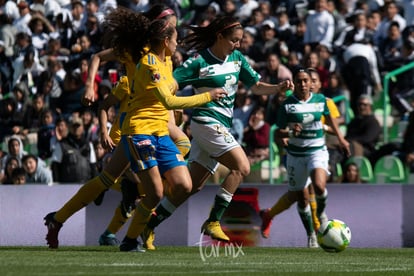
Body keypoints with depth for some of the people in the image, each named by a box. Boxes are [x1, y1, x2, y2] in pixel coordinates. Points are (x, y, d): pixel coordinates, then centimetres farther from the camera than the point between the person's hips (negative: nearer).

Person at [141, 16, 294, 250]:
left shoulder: (237, 58, 10)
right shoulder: (199, 61, -11)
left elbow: (256, 86, 14)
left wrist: (279, 88, -3)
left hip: (222, 127, 8)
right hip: (207, 122, -8)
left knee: (193, 186, 7)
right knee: (242, 167, -18)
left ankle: (150, 227, 12)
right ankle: (213, 222, -15)